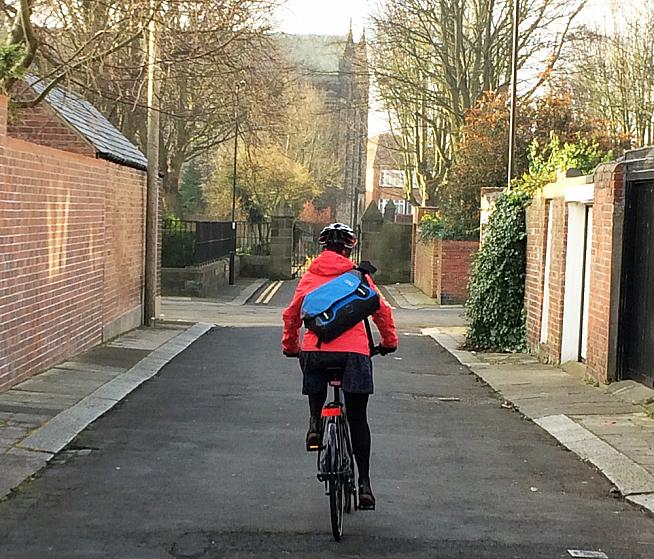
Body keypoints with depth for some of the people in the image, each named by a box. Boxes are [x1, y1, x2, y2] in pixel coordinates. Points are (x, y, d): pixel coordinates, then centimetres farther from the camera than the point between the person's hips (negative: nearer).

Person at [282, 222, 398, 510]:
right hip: (354, 351, -1)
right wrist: (389, 342, 24)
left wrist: (289, 346, 28)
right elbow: (382, 310, 10)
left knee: (315, 389, 32)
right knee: (358, 419, 7)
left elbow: (291, 314, 14)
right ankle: (364, 483, 5)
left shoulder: (309, 277, 13)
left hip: (315, 350, 1)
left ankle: (315, 423, 3)